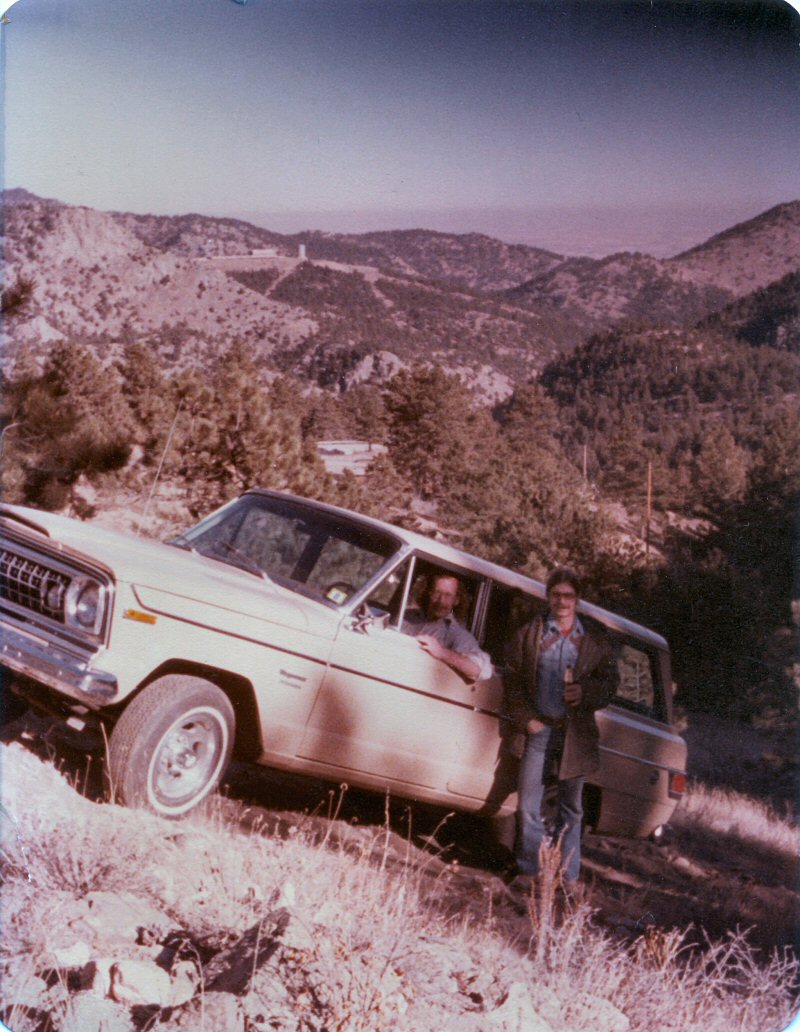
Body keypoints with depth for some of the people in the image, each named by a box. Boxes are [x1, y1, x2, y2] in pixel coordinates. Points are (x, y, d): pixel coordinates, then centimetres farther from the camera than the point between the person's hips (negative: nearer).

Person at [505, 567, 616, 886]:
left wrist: (585, 692, -16)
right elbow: (514, 680, 4)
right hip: (540, 728, 0)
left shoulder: (596, 638, 3)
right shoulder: (529, 633, 2)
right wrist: (526, 719, -5)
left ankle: (568, 876, 19)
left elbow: (610, 681, 4)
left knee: (571, 808, 10)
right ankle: (528, 870, 14)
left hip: (577, 733, 0)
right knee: (528, 805, 1)